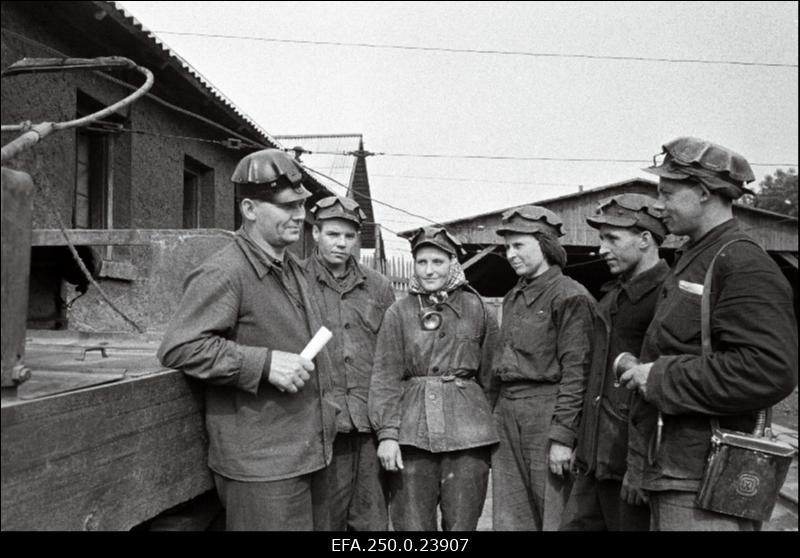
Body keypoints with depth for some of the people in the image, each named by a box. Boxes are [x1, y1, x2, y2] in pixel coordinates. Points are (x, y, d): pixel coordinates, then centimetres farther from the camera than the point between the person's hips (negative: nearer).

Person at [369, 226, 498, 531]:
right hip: (412, 429, 0)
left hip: (468, 429, 1)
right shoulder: (398, 312, 3)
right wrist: (386, 433, -11)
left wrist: (494, 430, 12)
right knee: (412, 522, 6)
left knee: (463, 522, 7)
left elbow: (491, 373, 10)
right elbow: (385, 376, -2)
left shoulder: (475, 307, 6)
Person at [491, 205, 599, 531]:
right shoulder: (513, 298, 16)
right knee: (509, 519, 13)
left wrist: (562, 436, -17)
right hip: (506, 418, 7)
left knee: (555, 517, 3)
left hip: (546, 417, -7)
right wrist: (495, 416, 15)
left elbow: (575, 372, -14)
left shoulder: (570, 297, -8)